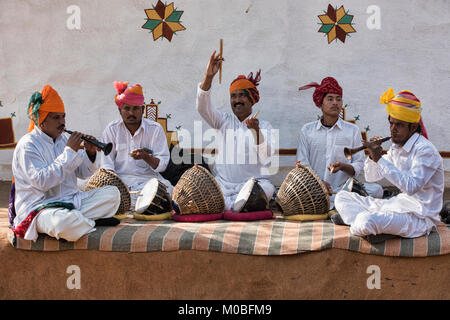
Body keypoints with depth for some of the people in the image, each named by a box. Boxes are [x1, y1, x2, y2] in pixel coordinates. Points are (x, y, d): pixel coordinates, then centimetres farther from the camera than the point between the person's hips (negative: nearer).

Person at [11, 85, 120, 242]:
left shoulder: (63, 139, 14)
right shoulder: (27, 145, -11)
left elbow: (83, 173, 17)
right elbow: (42, 182, -24)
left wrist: (90, 153, -4)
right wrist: (70, 152, -22)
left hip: (71, 201, 8)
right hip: (40, 208, -8)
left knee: (112, 193, -4)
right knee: (65, 223, -40)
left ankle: (80, 220, -17)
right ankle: (93, 221, -9)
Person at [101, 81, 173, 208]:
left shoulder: (155, 129, 4)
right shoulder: (111, 129, 6)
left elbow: (162, 165, -2)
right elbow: (107, 165, -1)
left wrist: (146, 157, -23)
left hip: (147, 178, 0)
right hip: (120, 178, 0)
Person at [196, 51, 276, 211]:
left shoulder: (264, 125, 9)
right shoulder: (224, 120, 14)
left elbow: (265, 158, -5)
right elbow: (203, 107, -5)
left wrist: (256, 130, -21)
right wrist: (208, 76, -18)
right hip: (222, 182, 1)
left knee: (267, 189, -34)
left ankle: (229, 205, -15)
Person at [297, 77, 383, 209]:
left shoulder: (353, 130, 11)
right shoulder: (307, 130, 12)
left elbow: (359, 167, 7)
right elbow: (302, 165, 6)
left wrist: (343, 166, -15)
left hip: (343, 188, 1)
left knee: (376, 190, -26)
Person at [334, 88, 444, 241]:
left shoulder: (425, 150, -17)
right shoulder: (396, 147, 9)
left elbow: (411, 186, -32)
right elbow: (371, 176, 15)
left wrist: (380, 159, -28)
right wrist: (373, 156, -7)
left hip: (420, 217, -9)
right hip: (399, 204, 9)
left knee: (366, 222, -36)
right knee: (342, 197, 6)